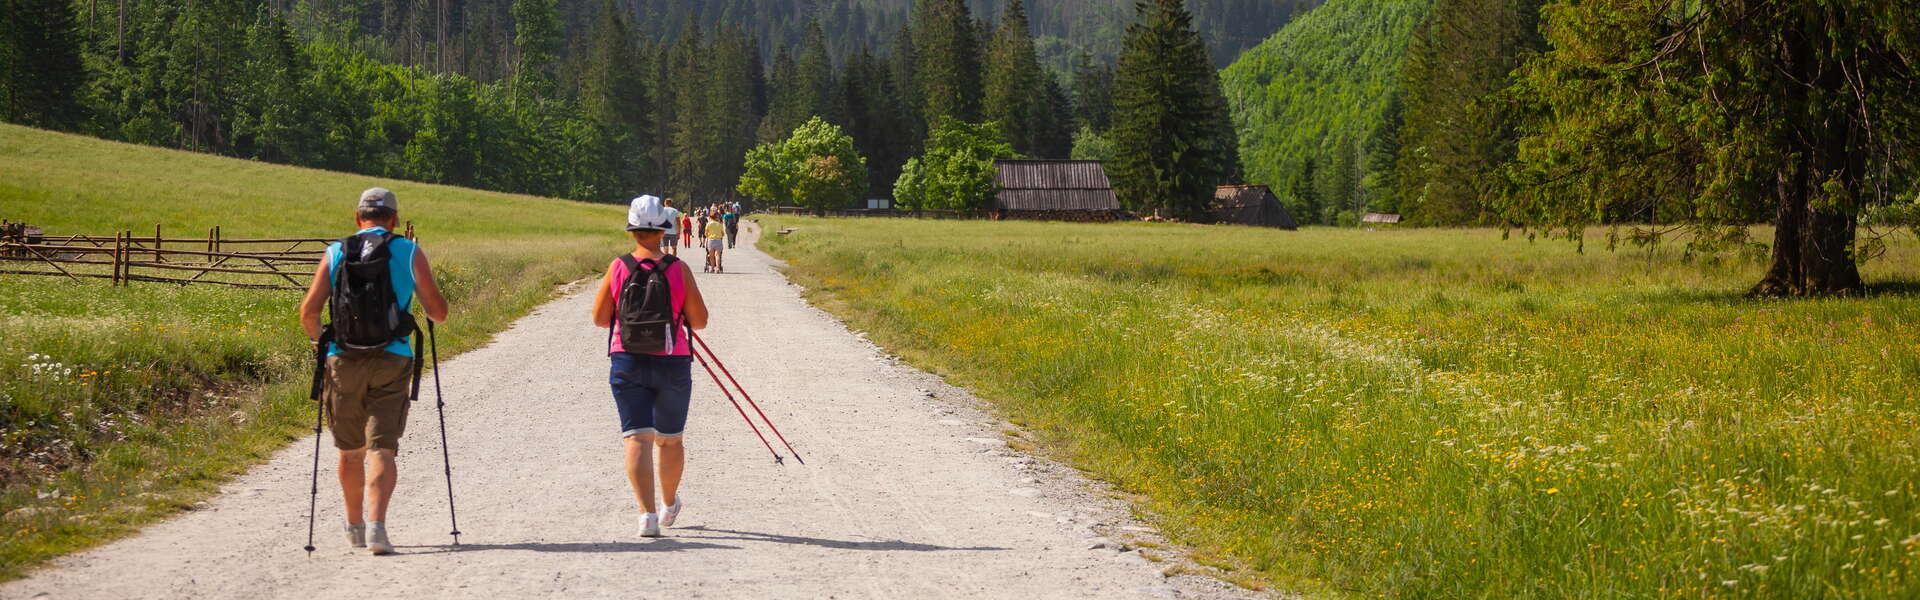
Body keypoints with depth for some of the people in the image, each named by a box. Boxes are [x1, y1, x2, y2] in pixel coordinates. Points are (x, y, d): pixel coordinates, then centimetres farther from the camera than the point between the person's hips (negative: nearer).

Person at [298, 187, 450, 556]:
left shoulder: (335, 253, 6)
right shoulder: (410, 253, 2)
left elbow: (309, 311, -3)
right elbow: (438, 313, 2)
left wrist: (317, 339, 17)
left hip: (343, 360, 2)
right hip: (391, 360, -2)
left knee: (351, 451, 17)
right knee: (382, 449, -5)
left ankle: (355, 526, 29)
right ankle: (376, 525, -23)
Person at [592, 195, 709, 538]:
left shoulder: (618, 268, -4)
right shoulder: (679, 270, -7)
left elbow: (599, 318, 3)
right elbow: (699, 320, -4)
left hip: (627, 364, 0)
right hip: (672, 364, 0)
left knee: (636, 438, -2)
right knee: (669, 440, 17)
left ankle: (647, 513, -18)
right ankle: (669, 506, 36)